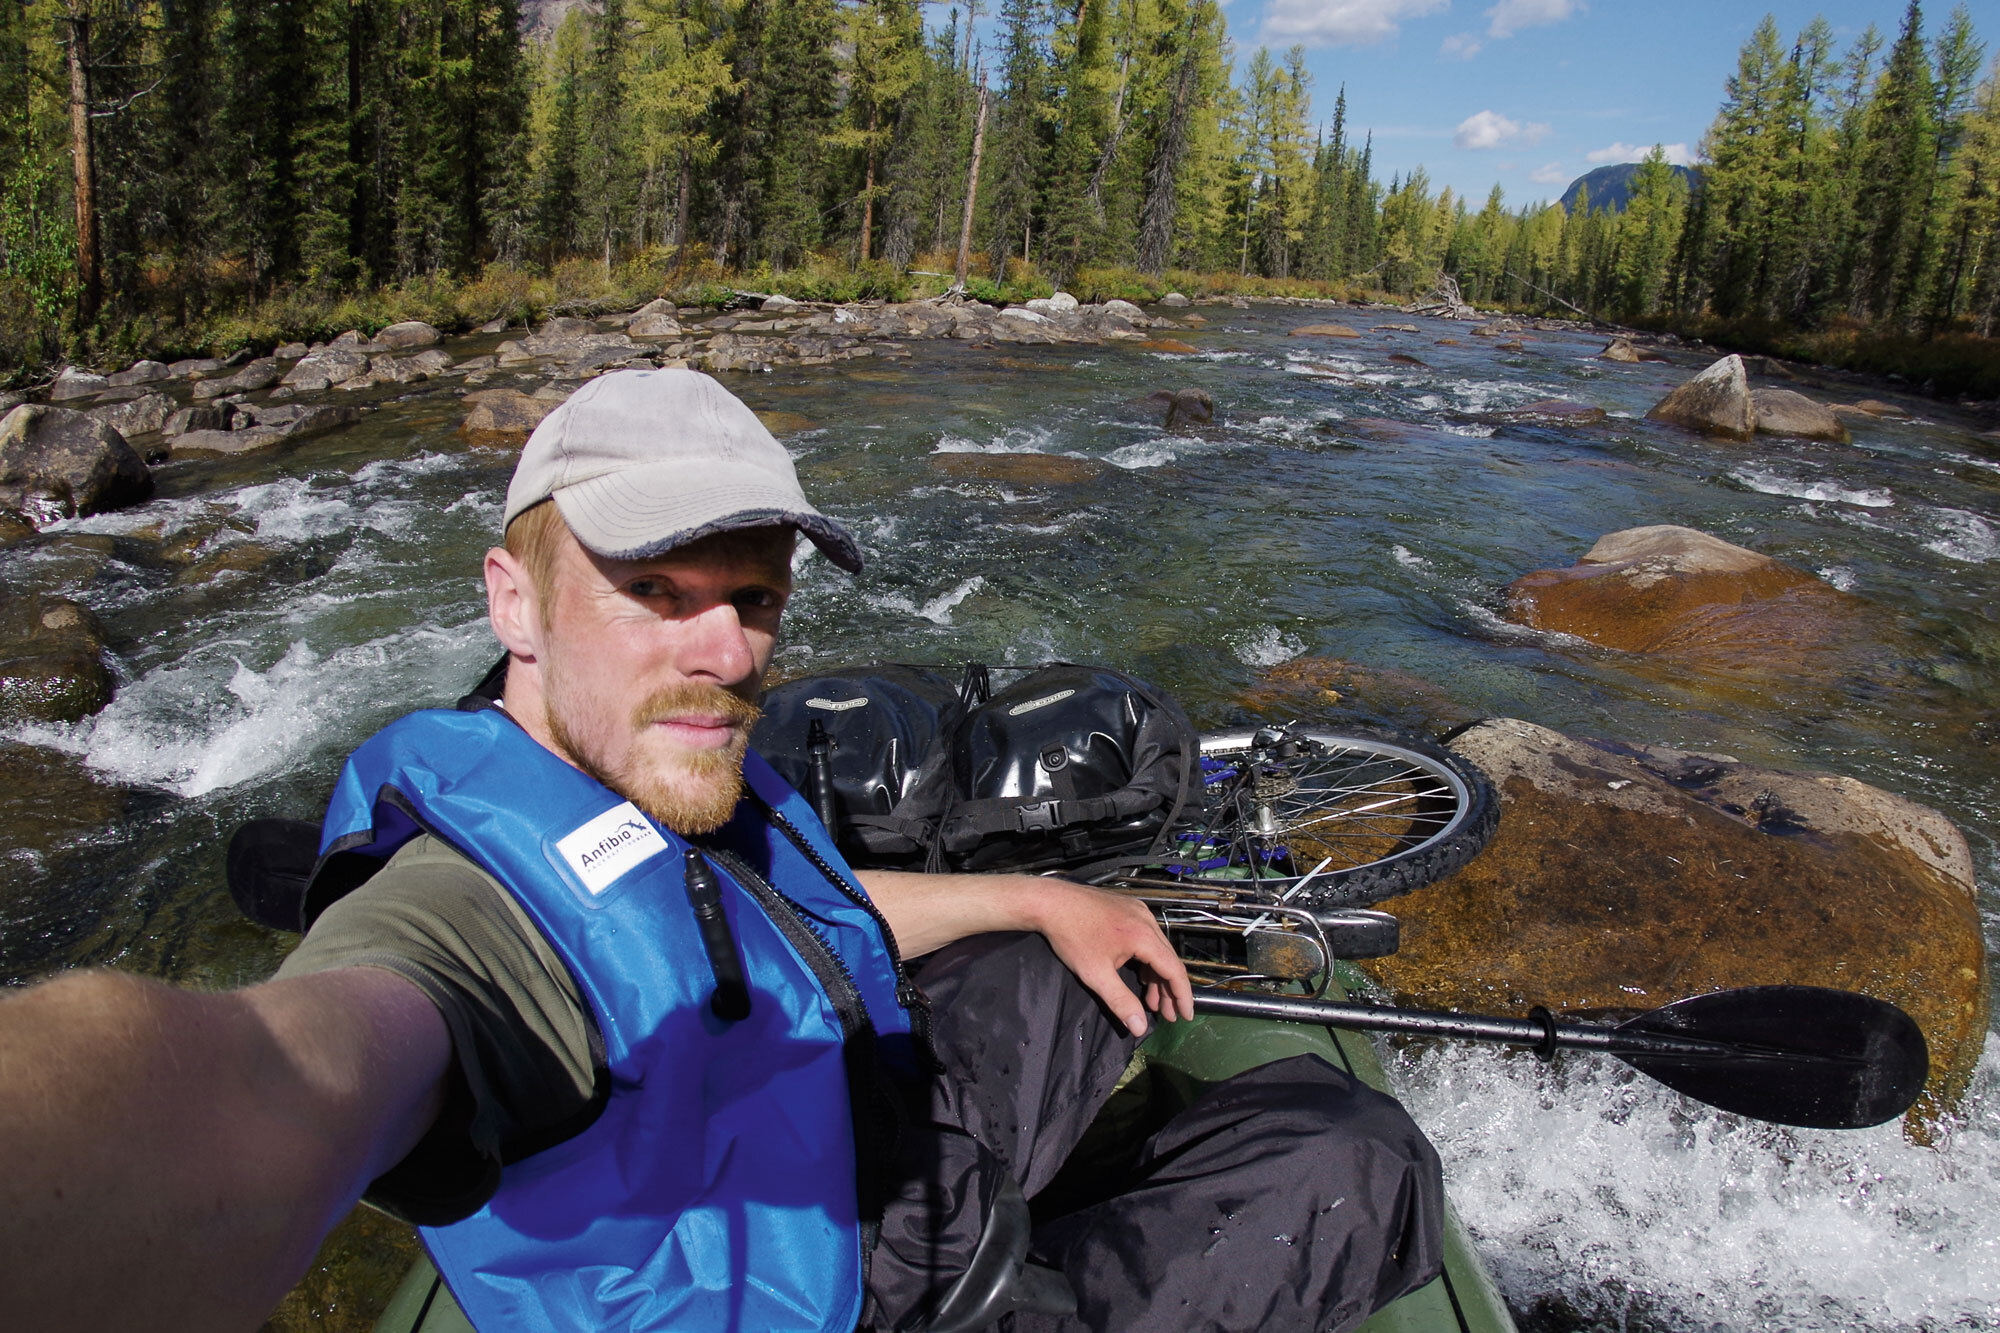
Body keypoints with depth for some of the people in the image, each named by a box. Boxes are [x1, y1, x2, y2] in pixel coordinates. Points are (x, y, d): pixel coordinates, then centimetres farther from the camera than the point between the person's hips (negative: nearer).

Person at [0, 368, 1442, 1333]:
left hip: (895, 1114, 8)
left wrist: (1036, 898, 12)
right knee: (1365, 1163, -7)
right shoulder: (473, 900, -33)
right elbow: (282, 1079, -56)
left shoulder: (675, 772, -3)